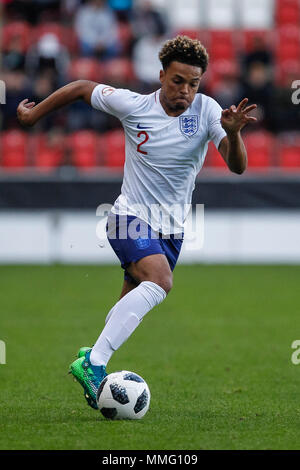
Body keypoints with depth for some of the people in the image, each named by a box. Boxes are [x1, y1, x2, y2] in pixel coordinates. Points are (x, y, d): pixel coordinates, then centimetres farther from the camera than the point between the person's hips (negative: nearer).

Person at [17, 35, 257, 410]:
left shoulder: (206, 110, -8)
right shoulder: (132, 105, -11)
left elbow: (237, 166, -16)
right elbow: (82, 88, 5)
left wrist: (232, 133, -36)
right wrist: (34, 113, 13)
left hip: (172, 227, 4)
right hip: (131, 217, -4)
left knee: (132, 304, 9)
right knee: (160, 280, -29)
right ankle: (93, 362, -34)